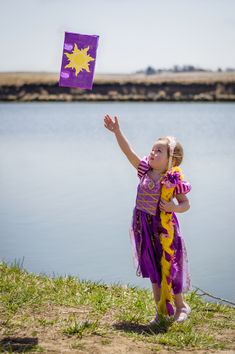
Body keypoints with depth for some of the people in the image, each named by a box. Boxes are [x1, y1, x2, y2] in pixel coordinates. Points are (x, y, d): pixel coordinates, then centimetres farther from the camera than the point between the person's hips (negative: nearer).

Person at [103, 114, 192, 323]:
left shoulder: (173, 181, -14)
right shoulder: (146, 171, 0)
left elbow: (185, 204, -9)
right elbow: (129, 152, -5)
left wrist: (174, 208, -29)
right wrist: (117, 132, -12)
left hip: (163, 229, -5)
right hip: (144, 226, 5)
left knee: (168, 268, 4)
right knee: (153, 270, 11)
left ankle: (181, 306, 23)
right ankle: (161, 309, 22)